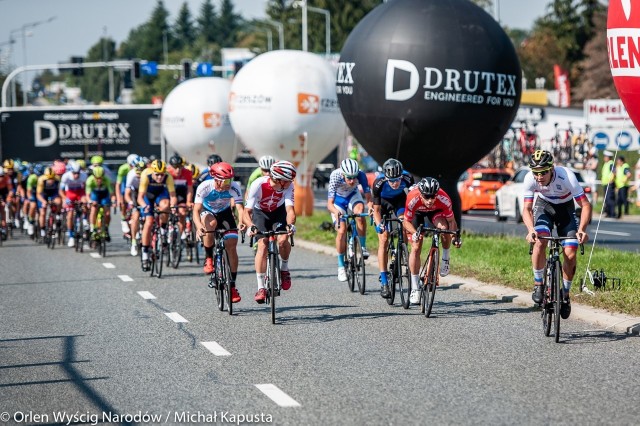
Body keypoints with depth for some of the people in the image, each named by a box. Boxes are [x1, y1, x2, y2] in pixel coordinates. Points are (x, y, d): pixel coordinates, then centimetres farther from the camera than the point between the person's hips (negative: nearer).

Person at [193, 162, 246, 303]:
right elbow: (196, 210, -35)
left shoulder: (234, 187, -27)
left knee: (231, 246, -12)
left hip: (225, 214, 2)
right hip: (207, 213, -2)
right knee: (211, 223, -38)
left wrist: (241, 223, -55)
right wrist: (199, 227, -54)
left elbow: (240, 207, -34)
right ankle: (208, 259, -18)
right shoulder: (204, 187, -32)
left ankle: (232, 285, -1)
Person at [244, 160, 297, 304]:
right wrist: (251, 226, -54)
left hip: (279, 212, 1)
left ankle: (284, 268, 5)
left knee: (283, 240, -26)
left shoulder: (288, 186, -29)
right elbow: (247, 212, -35)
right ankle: (261, 288, -17)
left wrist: (290, 224, -55)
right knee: (262, 244, -21)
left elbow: (289, 209, -35)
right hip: (260, 212, -1)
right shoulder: (258, 184, -35)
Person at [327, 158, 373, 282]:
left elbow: (368, 197, -31)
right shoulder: (336, 176, -36)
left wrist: (371, 206, -53)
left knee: (360, 212, -32)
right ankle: (341, 266, -2)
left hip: (353, 195, 1)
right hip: (338, 199, -1)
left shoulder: (361, 175, -31)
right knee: (342, 230, -17)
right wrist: (335, 211, -59)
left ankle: (363, 246, -15)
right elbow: (329, 203, -38)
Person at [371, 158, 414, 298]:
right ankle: (384, 282, -12)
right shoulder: (378, 184, -36)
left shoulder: (407, 179, -33)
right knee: (383, 239, -12)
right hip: (383, 202, -2)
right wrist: (379, 225, -43)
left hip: (400, 199, 2)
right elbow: (376, 210, -27)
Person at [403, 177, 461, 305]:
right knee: (416, 248, -10)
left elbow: (451, 221, -23)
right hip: (417, 212, 0)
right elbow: (407, 222, -26)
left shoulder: (444, 199, -38)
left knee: (444, 228, -32)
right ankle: (415, 288, 0)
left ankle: (445, 258, -4)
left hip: (436, 211, 1)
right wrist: (415, 233, -45)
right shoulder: (413, 199, -40)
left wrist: (455, 236, -39)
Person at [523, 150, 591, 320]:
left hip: (565, 207, -1)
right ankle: (538, 284, -9)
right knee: (540, 241, -28)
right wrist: (531, 229, -44)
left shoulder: (567, 177, -35)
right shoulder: (530, 179, -29)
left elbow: (586, 205, -30)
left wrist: (582, 229, -46)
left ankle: (565, 294, 9)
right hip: (544, 205, 1)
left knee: (571, 254, -13)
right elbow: (527, 209, -24)